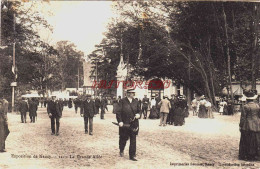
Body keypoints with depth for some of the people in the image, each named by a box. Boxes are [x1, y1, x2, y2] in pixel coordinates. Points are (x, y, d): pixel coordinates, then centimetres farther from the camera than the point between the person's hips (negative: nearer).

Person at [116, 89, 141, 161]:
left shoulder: (136, 102, 8)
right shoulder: (122, 101, -5)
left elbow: (139, 110, 17)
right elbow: (118, 112, -8)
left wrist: (138, 114, -6)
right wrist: (120, 121, -17)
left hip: (134, 124, 3)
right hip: (124, 124, -3)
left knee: (133, 140, 2)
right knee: (124, 138, 10)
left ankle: (132, 155, 10)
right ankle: (121, 150, 39)